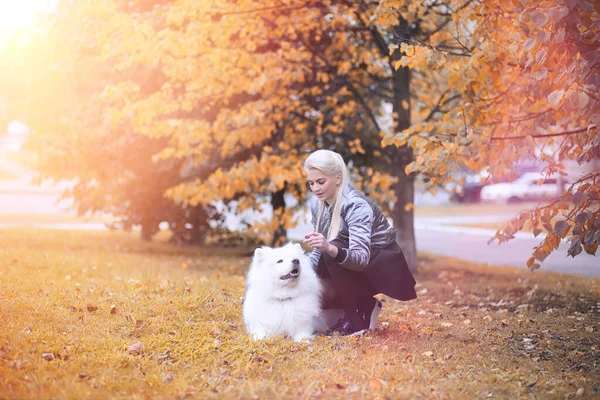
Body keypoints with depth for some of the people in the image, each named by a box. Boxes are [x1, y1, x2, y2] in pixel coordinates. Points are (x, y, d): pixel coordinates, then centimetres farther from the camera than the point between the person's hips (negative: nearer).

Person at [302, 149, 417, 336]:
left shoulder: (356, 206, -29)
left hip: (384, 267, -8)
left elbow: (361, 257, -41)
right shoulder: (317, 205, -6)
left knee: (334, 251, -32)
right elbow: (319, 251, -1)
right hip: (353, 267, 8)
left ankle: (355, 319, -17)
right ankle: (367, 305, 9)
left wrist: (330, 249, -58)